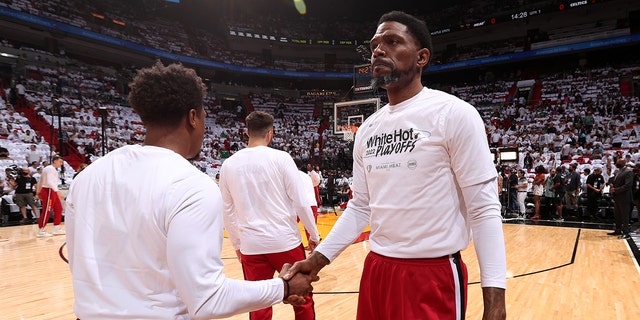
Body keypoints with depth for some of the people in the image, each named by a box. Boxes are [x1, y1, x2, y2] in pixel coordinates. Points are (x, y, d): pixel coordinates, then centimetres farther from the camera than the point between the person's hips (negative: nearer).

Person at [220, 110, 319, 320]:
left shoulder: (229, 165, 2)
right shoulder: (281, 158, -8)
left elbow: (227, 212, 7)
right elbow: (300, 202, -8)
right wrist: (314, 235, 4)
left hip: (251, 247, 3)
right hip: (285, 241, -2)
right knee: (302, 299, 16)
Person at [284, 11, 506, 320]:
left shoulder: (454, 114, -11)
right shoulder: (367, 129, 7)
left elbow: (484, 210, -12)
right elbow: (360, 207, 11)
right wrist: (317, 259, 3)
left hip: (434, 276, -5)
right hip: (375, 270, 6)